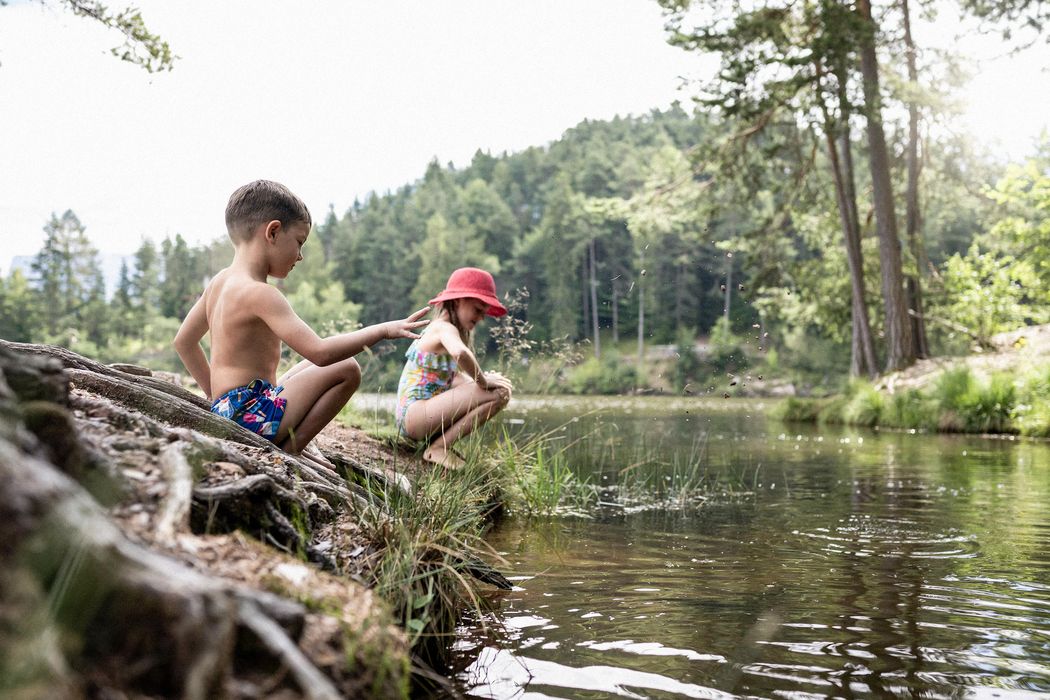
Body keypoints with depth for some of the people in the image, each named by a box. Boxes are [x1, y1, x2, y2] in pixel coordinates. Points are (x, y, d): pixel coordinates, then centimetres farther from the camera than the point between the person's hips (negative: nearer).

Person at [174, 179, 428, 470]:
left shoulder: (219, 282, 10)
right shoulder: (260, 293, -19)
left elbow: (183, 341, 21)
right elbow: (320, 351, -27)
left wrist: (215, 393, 25)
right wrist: (383, 329, -19)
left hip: (226, 409, 10)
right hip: (252, 415, -10)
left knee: (311, 367, 26)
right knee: (346, 369, -6)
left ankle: (289, 445, 10)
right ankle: (290, 448, -6)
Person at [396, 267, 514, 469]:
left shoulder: (439, 328, 19)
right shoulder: (445, 328, -12)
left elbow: (454, 376, 22)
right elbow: (460, 353, -36)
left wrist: (480, 379, 3)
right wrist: (483, 381, -21)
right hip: (415, 414, -11)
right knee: (498, 393, -20)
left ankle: (438, 442, 9)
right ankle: (439, 447, -13)